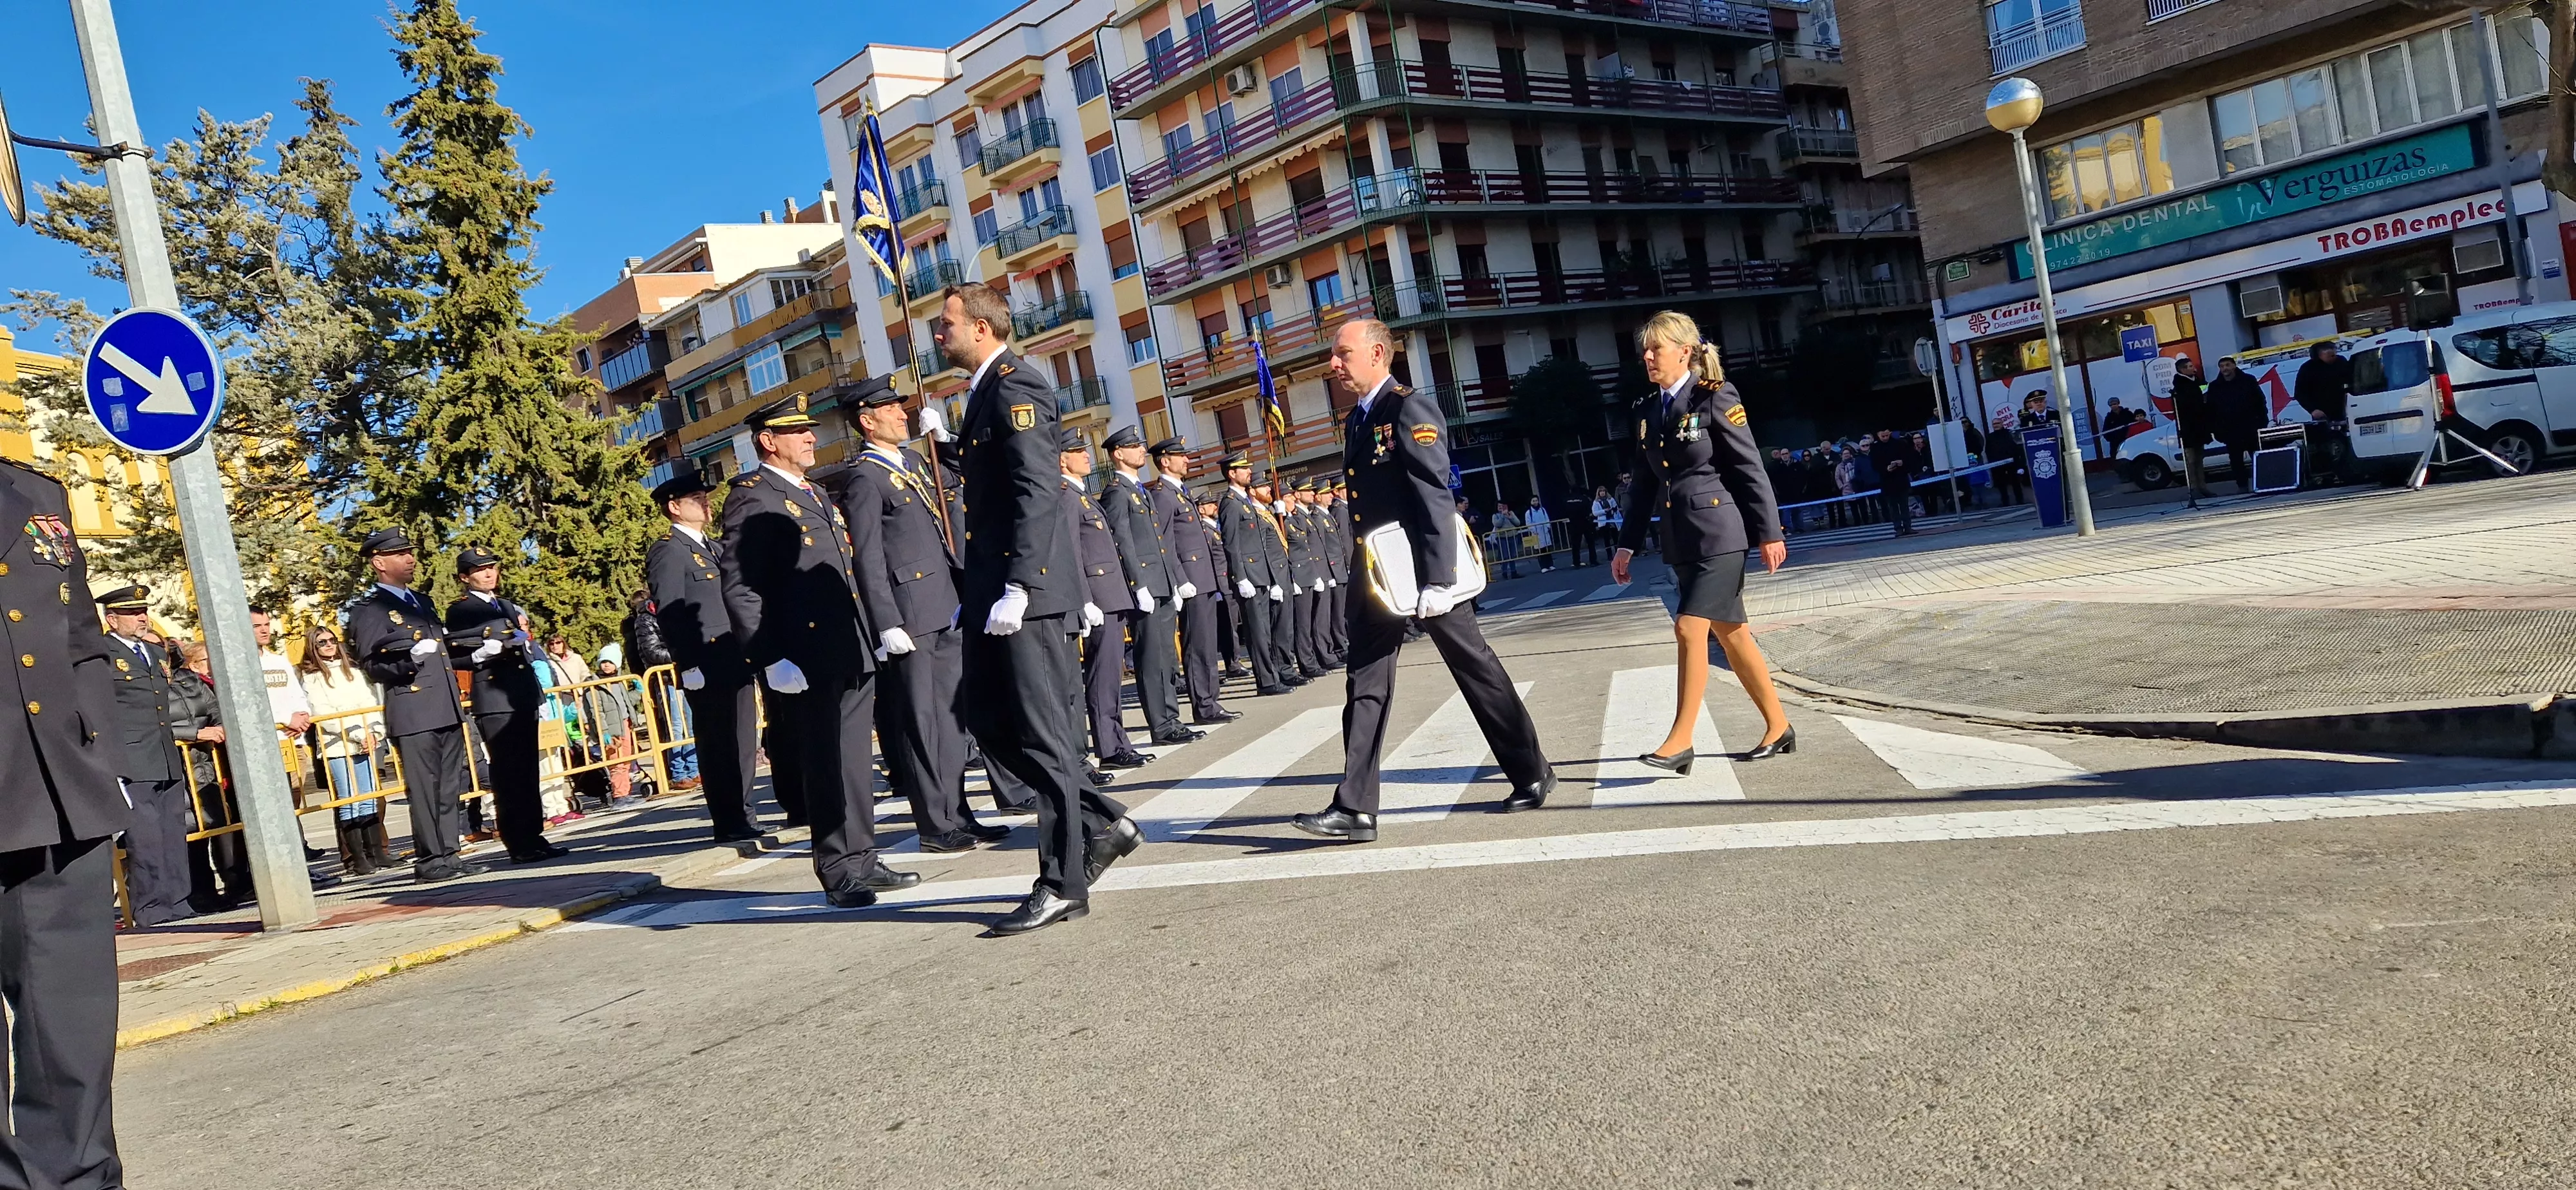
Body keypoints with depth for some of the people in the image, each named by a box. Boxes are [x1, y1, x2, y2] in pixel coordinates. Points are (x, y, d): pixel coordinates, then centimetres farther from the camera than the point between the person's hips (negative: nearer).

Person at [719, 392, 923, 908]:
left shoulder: (816, 494, 21)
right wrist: (770, 659, -20)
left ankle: (862, 861, 20)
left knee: (855, 762, 12)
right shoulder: (751, 497, -7)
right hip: (805, 661, -8)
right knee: (823, 765, -1)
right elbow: (739, 587, -14)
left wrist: (871, 636, 19)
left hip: (853, 655, 8)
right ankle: (838, 873, 8)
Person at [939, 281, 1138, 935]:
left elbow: (1040, 492, -20)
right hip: (993, 597, 10)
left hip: (1027, 596, -10)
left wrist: (1016, 587, -26)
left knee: (1042, 736, -4)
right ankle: (1102, 823, 20)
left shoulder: (1015, 387, -10)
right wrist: (976, 593, 19)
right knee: (995, 727, 11)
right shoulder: (985, 392, 19)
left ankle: (1063, 884, 3)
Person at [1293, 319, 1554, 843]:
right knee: (1366, 685, 2)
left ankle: (1532, 774, 22)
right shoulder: (1357, 420, 14)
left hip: (1424, 569, -8)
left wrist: (1437, 579, -25)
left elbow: (1435, 498, -20)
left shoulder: (1410, 408, -13)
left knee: (1476, 669, 5)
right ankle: (1355, 808, 1)